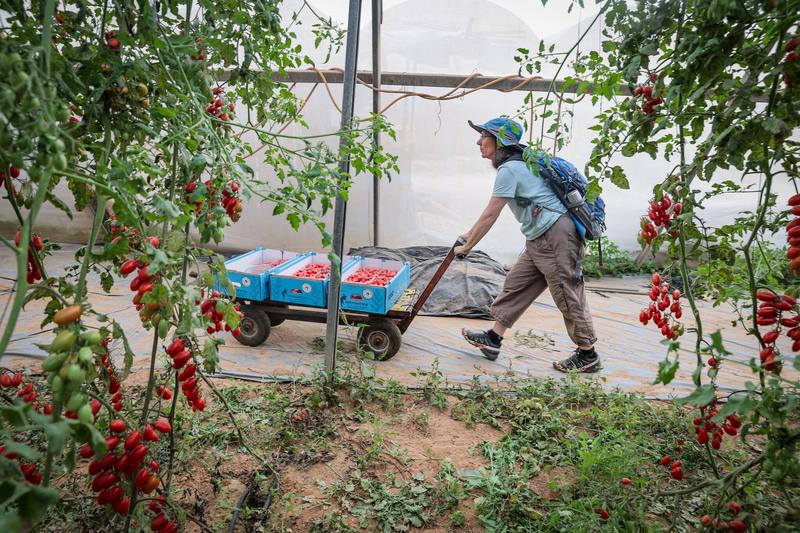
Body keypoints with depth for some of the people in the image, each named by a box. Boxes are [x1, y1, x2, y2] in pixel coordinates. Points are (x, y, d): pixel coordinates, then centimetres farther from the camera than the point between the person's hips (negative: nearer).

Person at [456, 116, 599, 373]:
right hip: (540, 240, 10)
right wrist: (469, 233, 26)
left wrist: (466, 247, -4)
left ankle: (588, 355, 14)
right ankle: (493, 339, 20)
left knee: (568, 296, 0)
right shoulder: (517, 165, 16)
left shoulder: (509, 169, -14)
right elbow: (489, 214, 22)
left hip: (556, 237, -10)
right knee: (516, 285, 12)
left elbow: (490, 216, -13)